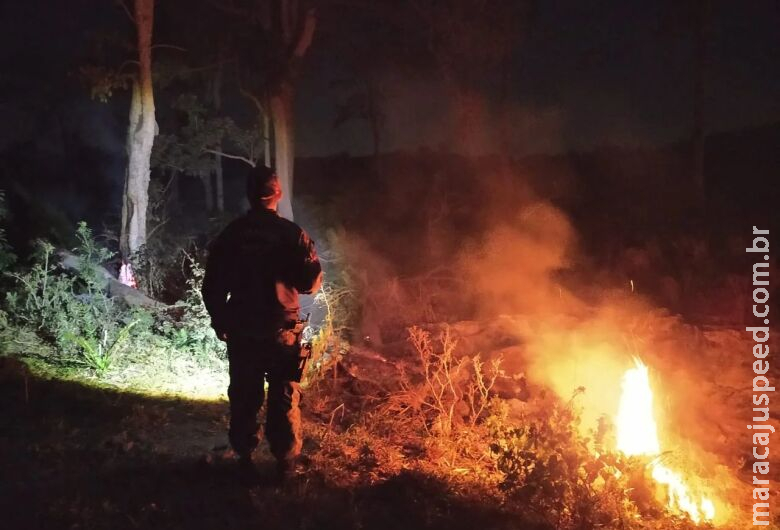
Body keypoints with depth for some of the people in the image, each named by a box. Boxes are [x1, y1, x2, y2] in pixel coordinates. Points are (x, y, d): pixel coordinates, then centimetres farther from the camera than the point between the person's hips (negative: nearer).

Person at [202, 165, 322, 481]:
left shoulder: (230, 235, -1)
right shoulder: (291, 233, -10)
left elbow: (213, 286, 3)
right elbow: (311, 282, -8)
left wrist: (219, 321, 17)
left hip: (240, 330, 2)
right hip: (280, 330, -2)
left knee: (244, 396, 13)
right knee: (284, 398, 8)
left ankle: (244, 457, 20)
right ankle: (285, 462, 13)